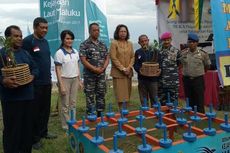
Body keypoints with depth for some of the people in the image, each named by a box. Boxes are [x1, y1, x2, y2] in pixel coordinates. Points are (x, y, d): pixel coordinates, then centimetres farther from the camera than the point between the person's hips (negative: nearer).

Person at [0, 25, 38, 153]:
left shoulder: (25, 53, 15)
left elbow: (35, 68, 17)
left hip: (28, 96, 6)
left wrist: (32, 76, -4)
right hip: (11, 98, -6)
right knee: (12, 129, 3)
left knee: (27, 127, 14)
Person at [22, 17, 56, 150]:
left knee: (46, 109, 15)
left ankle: (43, 132, 32)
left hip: (46, 82, 7)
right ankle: (34, 138, 17)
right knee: (35, 111, 3)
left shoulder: (45, 42, 12)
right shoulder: (28, 41, -12)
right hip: (35, 83, -7)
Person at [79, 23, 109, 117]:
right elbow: (83, 60, -11)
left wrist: (102, 68, -9)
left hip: (101, 75, 5)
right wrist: (95, 69, -16)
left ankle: (100, 114, 22)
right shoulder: (84, 44, -5)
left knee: (101, 95, 10)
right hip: (89, 75, -5)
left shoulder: (103, 45, 11)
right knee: (90, 96, 1)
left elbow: (107, 58, 9)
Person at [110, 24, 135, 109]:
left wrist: (129, 68, -7)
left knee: (127, 94, 7)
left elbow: (132, 57, 9)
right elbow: (113, 58, -10)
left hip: (128, 72, 5)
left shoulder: (130, 43, 12)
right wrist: (123, 68, -14)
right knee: (121, 95, -5)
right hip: (118, 72, -5)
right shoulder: (114, 43, -4)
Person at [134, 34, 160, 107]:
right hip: (142, 78, 1)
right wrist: (139, 70, -15)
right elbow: (135, 64, 5)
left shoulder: (155, 51, 6)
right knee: (143, 99, 8)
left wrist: (159, 70, -13)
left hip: (153, 78, -1)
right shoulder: (138, 52, 9)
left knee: (154, 98, 6)